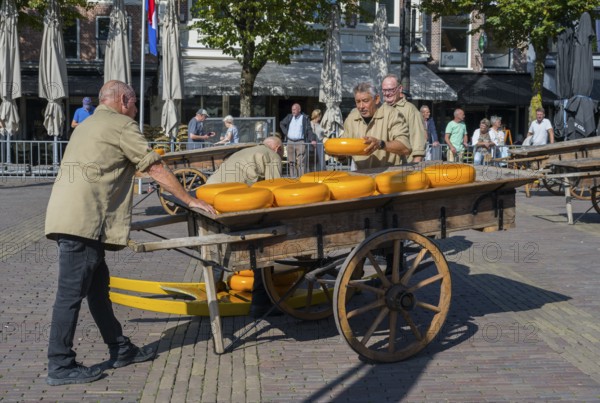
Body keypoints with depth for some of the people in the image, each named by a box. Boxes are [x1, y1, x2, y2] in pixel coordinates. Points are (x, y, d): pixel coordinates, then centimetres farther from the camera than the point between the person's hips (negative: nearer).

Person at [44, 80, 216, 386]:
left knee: (97, 285, 14)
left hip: (70, 218, 10)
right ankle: (60, 366, 0)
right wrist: (190, 200, 0)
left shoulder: (88, 125, 26)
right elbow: (155, 169, -6)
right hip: (82, 221, -10)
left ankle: (120, 349, 24)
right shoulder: (122, 125, -3)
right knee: (72, 292, -6)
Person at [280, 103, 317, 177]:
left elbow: (309, 130, -1)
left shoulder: (305, 118, 2)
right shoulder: (289, 117, 12)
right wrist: (285, 132, 12)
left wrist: (312, 139, -13)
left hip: (300, 143, -4)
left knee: (301, 162, -10)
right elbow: (281, 124, 26)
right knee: (291, 162, 4)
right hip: (290, 142, 4)